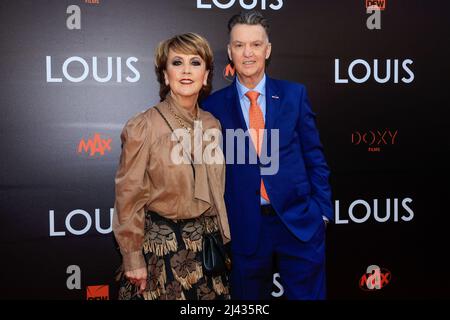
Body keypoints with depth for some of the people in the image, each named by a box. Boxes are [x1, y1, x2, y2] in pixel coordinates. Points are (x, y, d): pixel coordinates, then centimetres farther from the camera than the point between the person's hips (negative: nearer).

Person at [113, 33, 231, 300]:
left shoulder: (212, 125, 3)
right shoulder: (143, 127, -13)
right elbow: (129, 198, -10)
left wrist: (222, 239, 14)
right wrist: (133, 259, -9)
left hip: (207, 241, 5)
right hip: (161, 245, -5)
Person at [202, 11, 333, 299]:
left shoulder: (294, 94, 2)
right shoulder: (214, 106, 0)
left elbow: (314, 156, 5)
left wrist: (322, 210, 1)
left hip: (299, 222, 0)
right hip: (244, 229, 0)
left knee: (308, 294, 10)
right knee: (248, 300, 15)